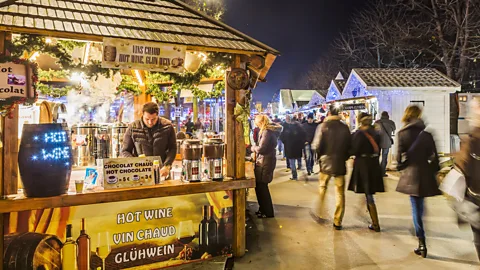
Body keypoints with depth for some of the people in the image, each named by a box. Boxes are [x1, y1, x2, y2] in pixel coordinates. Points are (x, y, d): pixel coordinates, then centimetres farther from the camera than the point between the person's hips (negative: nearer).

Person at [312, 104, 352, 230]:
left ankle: (320, 213, 27)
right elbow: (349, 146, 0)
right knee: (340, 193, 7)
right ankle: (337, 222, 10)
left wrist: (320, 155, 6)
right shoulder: (345, 127, -3)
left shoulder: (323, 126, -10)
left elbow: (316, 146, -13)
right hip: (340, 163, 1)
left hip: (326, 162, -1)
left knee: (322, 189, 19)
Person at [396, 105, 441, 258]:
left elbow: (400, 154, -8)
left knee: (416, 208, 2)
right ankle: (420, 238, 35)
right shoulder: (426, 132, 2)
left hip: (411, 173, -3)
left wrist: (400, 166, 11)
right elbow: (433, 154, 2)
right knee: (420, 206, 21)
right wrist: (434, 170, 12)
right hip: (425, 172, 3)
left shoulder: (403, 133, -6)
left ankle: (422, 242, -1)